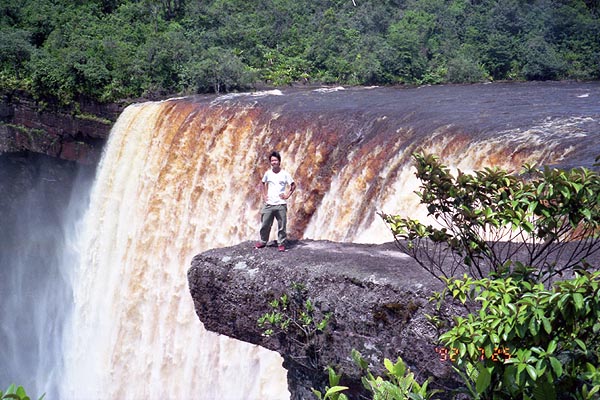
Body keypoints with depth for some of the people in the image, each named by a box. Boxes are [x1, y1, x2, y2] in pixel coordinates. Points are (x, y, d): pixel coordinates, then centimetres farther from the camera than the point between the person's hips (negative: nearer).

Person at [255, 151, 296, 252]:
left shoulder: (285, 174, -3)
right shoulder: (268, 173, 5)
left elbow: (293, 185, 4)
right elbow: (264, 183, 22)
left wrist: (287, 195, -5)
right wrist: (264, 195, 12)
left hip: (281, 204, -3)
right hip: (269, 204, 3)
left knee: (282, 226, 0)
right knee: (265, 224, 6)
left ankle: (281, 244, 10)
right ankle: (263, 241, 21)